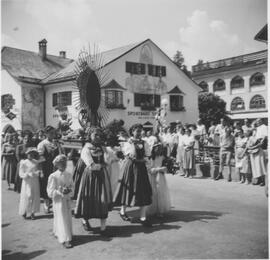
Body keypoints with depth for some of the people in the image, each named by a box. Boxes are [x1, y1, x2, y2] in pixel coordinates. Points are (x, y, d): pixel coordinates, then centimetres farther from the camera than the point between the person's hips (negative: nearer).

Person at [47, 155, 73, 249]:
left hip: (67, 199, 6)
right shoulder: (53, 176, -12)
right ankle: (65, 239, -1)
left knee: (68, 218, 13)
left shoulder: (69, 175, 2)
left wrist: (69, 190, -10)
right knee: (61, 219, -4)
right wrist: (60, 192, -23)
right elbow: (50, 192, -11)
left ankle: (58, 233, 32)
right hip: (58, 200, -6)